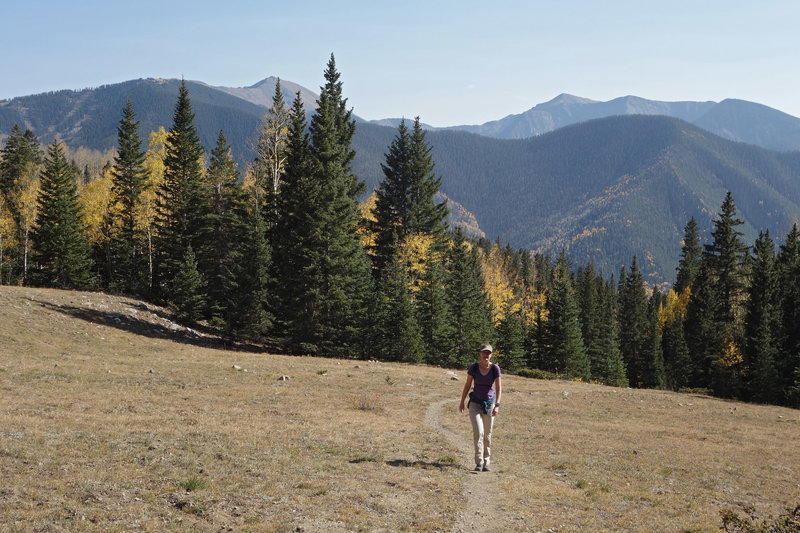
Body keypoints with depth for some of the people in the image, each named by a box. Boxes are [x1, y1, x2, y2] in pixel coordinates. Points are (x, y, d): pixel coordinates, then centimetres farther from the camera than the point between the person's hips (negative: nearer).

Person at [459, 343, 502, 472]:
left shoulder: (495, 368, -9)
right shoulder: (473, 367, -8)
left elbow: (498, 388, -12)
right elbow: (467, 385, 3)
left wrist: (497, 405, -24)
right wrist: (462, 402, 8)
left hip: (489, 404, 1)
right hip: (475, 404, -1)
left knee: (487, 435, 9)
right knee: (478, 432, -17)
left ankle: (486, 462, 23)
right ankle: (479, 462, -14)